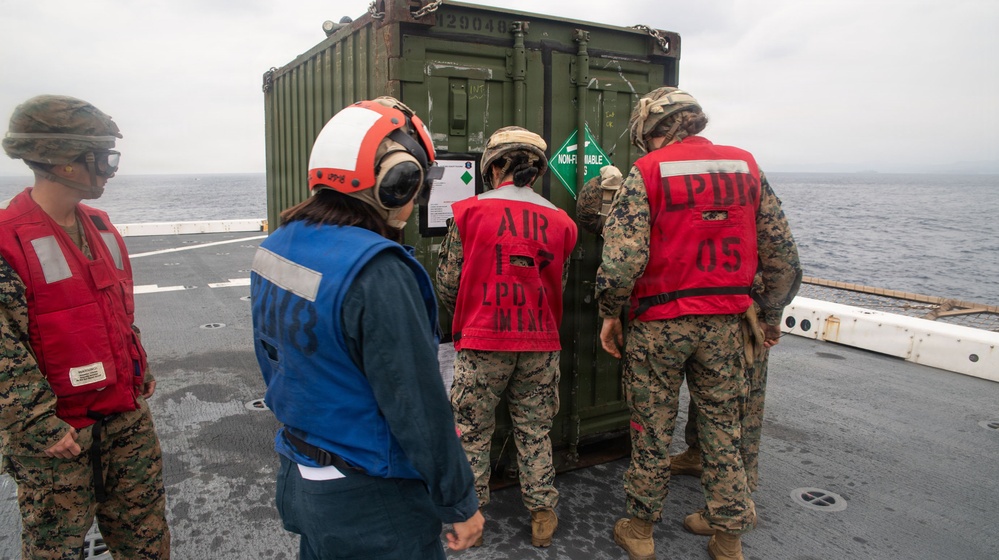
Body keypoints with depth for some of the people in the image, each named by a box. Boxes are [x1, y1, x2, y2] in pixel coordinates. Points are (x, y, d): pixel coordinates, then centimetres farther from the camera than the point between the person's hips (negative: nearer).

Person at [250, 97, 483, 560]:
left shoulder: (276, 247, -1)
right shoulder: (376, 274, -28)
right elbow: (419, 408, -24)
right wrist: (461, 503, -11)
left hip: (297, 481, 8)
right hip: (368, 507, -8)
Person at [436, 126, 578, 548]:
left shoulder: (469, 212, -5)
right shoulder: (559, 221, 4)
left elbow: (447, 284, -1)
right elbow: (560, 286, 9)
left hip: (482, 341, -3)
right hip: (540, 344, 3)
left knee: (472, 433, 11)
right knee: (535, 433, 15)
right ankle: (542, 516, 25)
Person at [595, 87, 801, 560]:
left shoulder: (647, 172, -8)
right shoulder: (745, 166, 6)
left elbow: (622, 259, -19)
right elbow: (784, 258, 7)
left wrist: (610, 314, -4)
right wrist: (770, 314, 19)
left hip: (659, 321, -3)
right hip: (724, 324, 4)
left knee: (652, 431, 10)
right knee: (722, 428, 15)